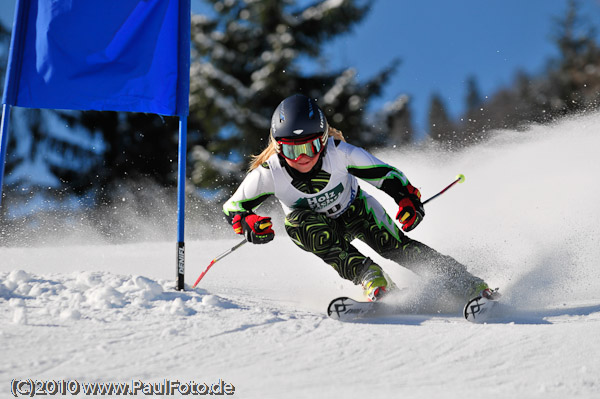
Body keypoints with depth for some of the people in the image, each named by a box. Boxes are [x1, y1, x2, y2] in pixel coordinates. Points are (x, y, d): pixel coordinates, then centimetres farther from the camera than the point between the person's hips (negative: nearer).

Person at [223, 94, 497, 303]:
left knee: (394, 245, -22)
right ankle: (369, 277, -34)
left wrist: (408, 197, -40)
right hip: (317, 224, 1)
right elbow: (232, 208, -17)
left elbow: (387, 175, -22)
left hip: (355, 210, 0)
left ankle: (467, 284, -13)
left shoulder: (340, 153, -30)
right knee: (300, 221, -33)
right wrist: (248, 223, -38)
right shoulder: (267, 173, -29)